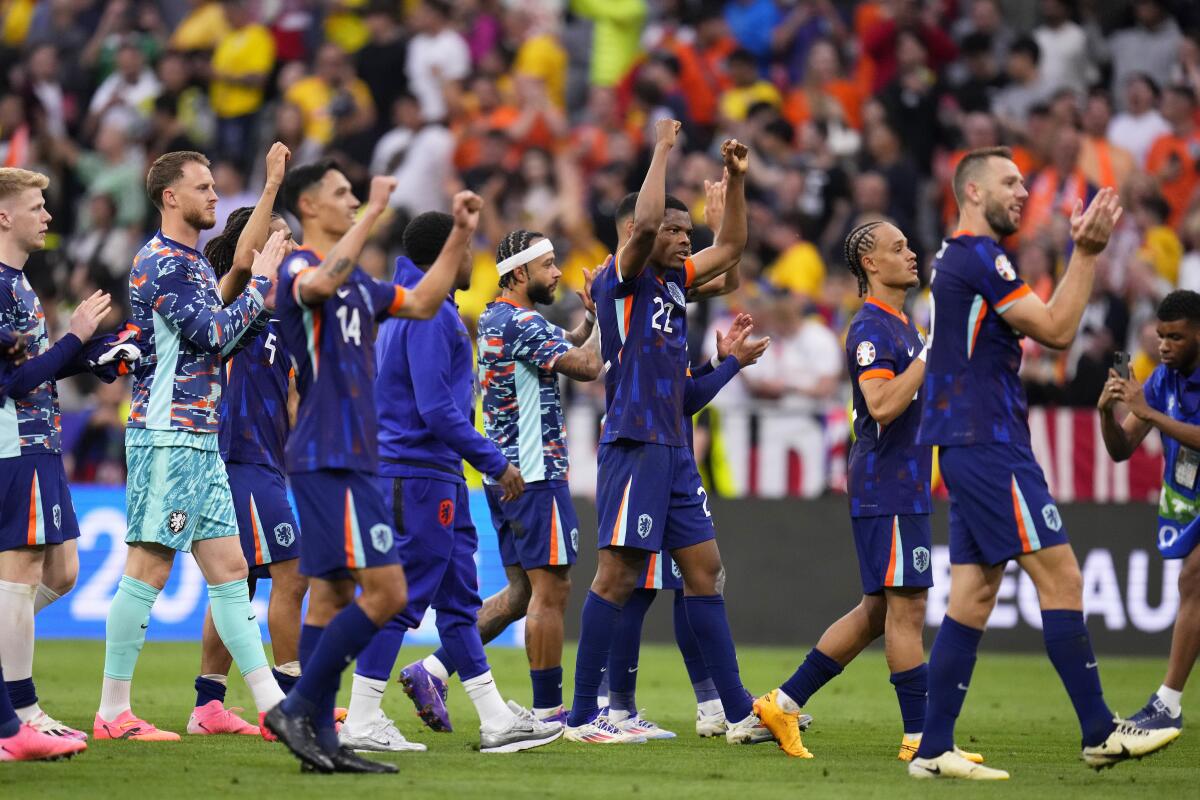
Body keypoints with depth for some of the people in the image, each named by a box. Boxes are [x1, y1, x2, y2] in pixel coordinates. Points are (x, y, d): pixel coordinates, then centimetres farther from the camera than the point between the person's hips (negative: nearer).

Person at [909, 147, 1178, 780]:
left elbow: (1044, 320, 25)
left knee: (973, 594, 7)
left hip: (970, 446, 10)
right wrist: (1087, 252, -9)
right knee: (1059, 576, -8)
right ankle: (1100, 733, -6)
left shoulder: (958, 257, 20)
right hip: (987, 443, -10)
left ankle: (933, 750, 4)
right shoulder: (978, 257, -11)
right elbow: (1056, 330, -13)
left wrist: (1079, 249, 18)